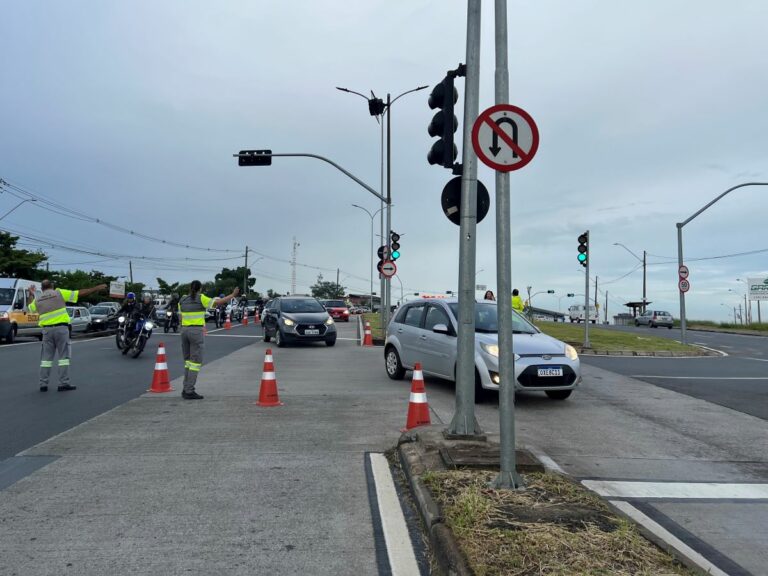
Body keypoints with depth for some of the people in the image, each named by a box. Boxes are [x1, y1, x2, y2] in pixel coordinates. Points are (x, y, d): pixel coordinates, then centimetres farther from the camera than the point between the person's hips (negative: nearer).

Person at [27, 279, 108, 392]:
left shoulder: (38, 300, 11)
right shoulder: (59, 293, 0)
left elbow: (30, 308, 33)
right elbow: (80, 293, -2)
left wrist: (31, 294, 45)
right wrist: (96, 288, 3)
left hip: (47, 330, 4)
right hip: (61, 328, -4)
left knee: (46, 357, 10)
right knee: (63, 356, 1)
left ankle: (43, 384, 10)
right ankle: (63, 384, -2)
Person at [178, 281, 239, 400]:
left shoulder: (182, 300, 10)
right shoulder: (201, 298, -6)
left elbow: (181, 317, 14)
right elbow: (218, 302, -8)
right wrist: (233, 295, 2)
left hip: (184, 330, 6)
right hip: (196, 331, -6)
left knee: (188, 361, 15)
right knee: (196, 362, -3)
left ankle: (186, 389, 15)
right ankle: (189, 391, -6)